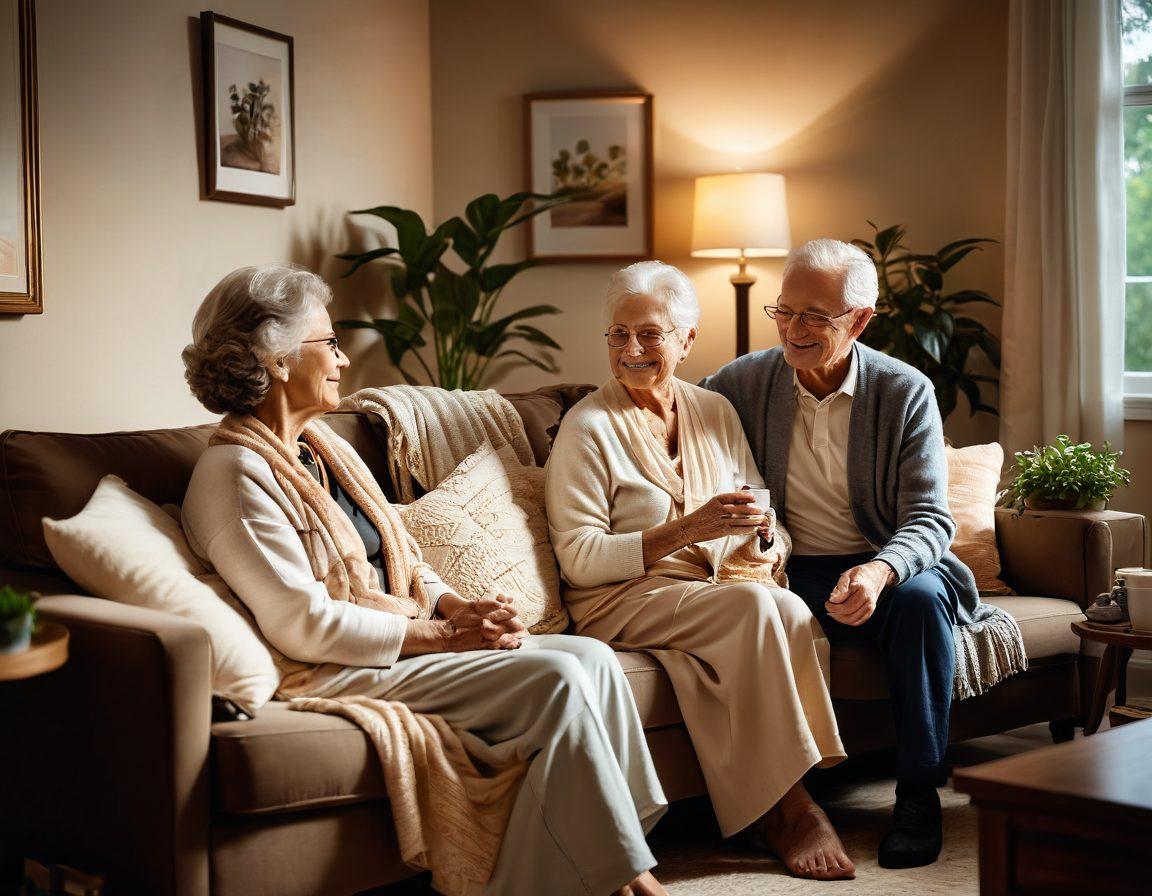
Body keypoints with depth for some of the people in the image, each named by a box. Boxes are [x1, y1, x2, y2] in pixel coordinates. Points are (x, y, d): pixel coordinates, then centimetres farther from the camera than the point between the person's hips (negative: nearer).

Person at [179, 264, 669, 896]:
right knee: (556, 679, -22)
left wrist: (457, 608, -2)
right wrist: (441, 634, -16)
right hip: (335, 673, -9)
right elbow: (306, 624, -19)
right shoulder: (234, 472, -12)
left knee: (591, 656, -9)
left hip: (403, 638, 9)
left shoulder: (322, 445, 18)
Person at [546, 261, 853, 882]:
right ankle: (794, 805, -22)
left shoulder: (715, 412, 12)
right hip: (622, 601, -5)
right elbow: (579, 559, -11)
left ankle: (767, 809, -18)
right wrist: (687, 531, -20)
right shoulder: (589, 427, -5)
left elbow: (760, 518, 15)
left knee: (793, 613, -28)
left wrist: (765, 549, -10)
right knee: (753, 606, -32)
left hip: (721, 586, 5)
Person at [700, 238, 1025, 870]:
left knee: (920, 596, -34)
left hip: (885, 568, 0)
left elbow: (930, 520, -9)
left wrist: (879, 572, -31)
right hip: (792, 574, 1)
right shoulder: (743, 382, 2)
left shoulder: (907, 392, -3)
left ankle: (919, 794, -19)